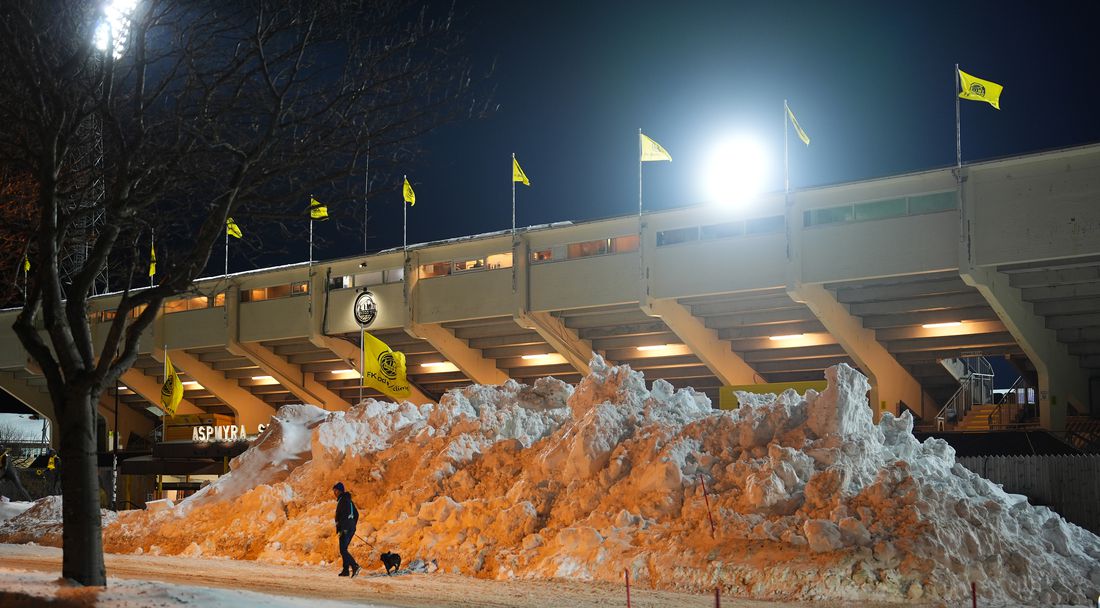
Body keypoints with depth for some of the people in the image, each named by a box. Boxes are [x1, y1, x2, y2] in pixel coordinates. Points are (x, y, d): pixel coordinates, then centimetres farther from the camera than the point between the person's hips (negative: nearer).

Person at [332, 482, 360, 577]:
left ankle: (355, 566, -25)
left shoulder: (342, 500, -10)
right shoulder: (349, 500, 20)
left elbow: (344, 515, -20)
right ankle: (346, 570, 14)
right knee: (344, 549, 16)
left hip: (345, 528, -10)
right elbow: (356, 514, 23)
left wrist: (342, 529, -21)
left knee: (343, 550, -11)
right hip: (351, 528, 10)